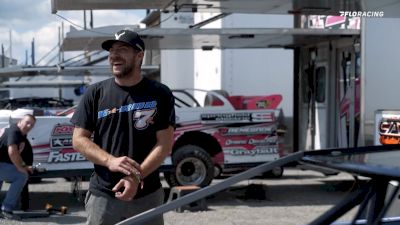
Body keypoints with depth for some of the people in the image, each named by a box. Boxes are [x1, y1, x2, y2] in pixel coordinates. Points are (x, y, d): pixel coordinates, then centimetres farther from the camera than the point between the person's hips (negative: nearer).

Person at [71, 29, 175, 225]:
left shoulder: (160, 94, 0)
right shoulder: (95, 93, 4)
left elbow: (164, 144, -5)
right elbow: (79, 139, 3)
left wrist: (137, 176, -18)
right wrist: (109, 161, -15)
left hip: (147, 195, -1)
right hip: (102, 195, 1)